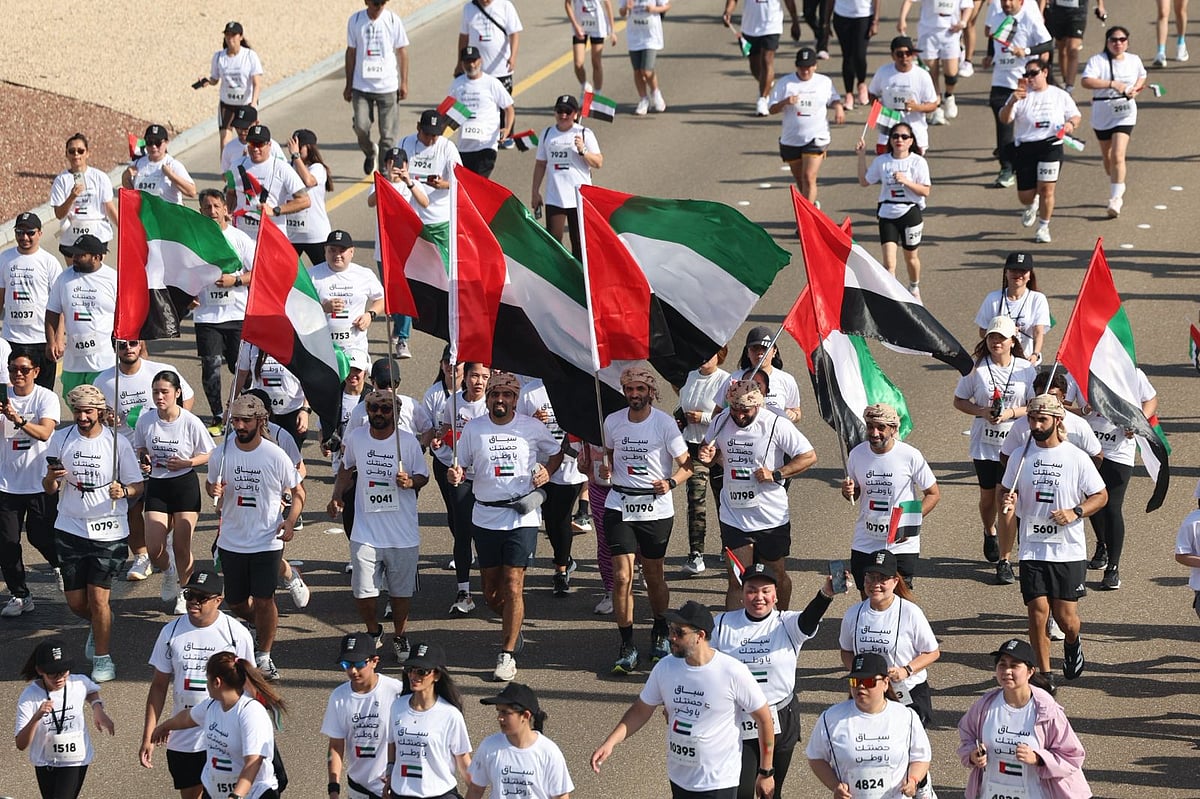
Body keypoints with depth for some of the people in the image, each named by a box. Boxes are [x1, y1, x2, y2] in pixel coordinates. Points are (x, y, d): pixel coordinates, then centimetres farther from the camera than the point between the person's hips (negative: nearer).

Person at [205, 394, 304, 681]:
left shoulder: (276, 456, -9)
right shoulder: (221, 454, -2)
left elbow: (298, 490, 1)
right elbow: (210, 484, 14)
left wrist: (290, 521, -14)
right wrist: (213, 489, -11)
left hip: (267, 541, -3)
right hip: (231, 541, 3)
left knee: (263, 601, -9)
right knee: (237, 603, 12)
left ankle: (264, 656, 6)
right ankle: (262, 624, 43)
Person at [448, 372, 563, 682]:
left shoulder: (532, 427, 0)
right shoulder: (473, 429, 2)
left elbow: (556, 452, 15)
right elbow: (461, 467, 7)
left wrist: (547, 471, -5)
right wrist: (455, 476, -15)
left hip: (522, 516, -2)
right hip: (485, 517, 2)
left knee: (513, 585, -10)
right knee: (491, 592, 8)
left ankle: (507, 654, -3)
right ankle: (513, 628, 38)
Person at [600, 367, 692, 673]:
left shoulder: (664, 423, -7)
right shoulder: (613, 421, 3)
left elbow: (686, 464, -5)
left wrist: (671, 482, -24)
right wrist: (605, 468, -2)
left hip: (656, 509, -2)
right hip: (619, 507, 2)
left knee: (653, 575, 11)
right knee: (622, 576, -7)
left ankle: (660, 634, 34)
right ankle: (627, 646, -1)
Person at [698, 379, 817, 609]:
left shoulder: (776, 424, -13)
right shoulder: (721, 423, -1)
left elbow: (809, 456, -10)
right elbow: (710, 453, 18)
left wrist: (775, 474, -20)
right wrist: (706, 456, -8)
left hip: (771, 519, -2)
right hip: (733, 518, 2)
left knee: (777, 576, 16)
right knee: (737, 582, -4)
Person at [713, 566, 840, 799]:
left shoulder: (787, 624, -7)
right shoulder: (723, 624, -2)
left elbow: (809, 619, -30)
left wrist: (825, 595, -51)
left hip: (780, 723, 0)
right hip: (736, 724, 0)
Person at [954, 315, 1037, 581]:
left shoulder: (1026, 369, -3)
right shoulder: (977, 368, -3)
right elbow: (959, 401, 4)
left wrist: (1012, 413, -17)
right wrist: (981, 412, -14)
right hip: (984, 443, 1)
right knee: (987, 497, 15)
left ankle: (1004, 560, 2)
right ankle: (990, 532, 49)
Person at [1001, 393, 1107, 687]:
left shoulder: (1077, 458, -3)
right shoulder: (1020, 457, 4)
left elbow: (1101, 495, 3)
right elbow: (1008, 491, 17)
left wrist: (1075, 512, -14)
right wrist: (1008, 503, -7)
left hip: (1069, 550, -2)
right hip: (1032, 549, 2)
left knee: (1066, 616, -1)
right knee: (1037, 611, -6)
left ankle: (1072, 644, 35)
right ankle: (1045, 672, 8)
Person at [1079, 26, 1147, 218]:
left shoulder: (1134, 60, 4)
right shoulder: (1097, 60, -10)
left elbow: (1142, 76, 25)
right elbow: (1086, 81, -26)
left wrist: (1136, 89, 3)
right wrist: (1112, 84, -32)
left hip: (1125, 113, -1)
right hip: (1102, 114, 1)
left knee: (1117, 156, -16)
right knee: (1107, 156, 16)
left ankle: (1116, 200, -16)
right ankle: (1117, 191, 40)